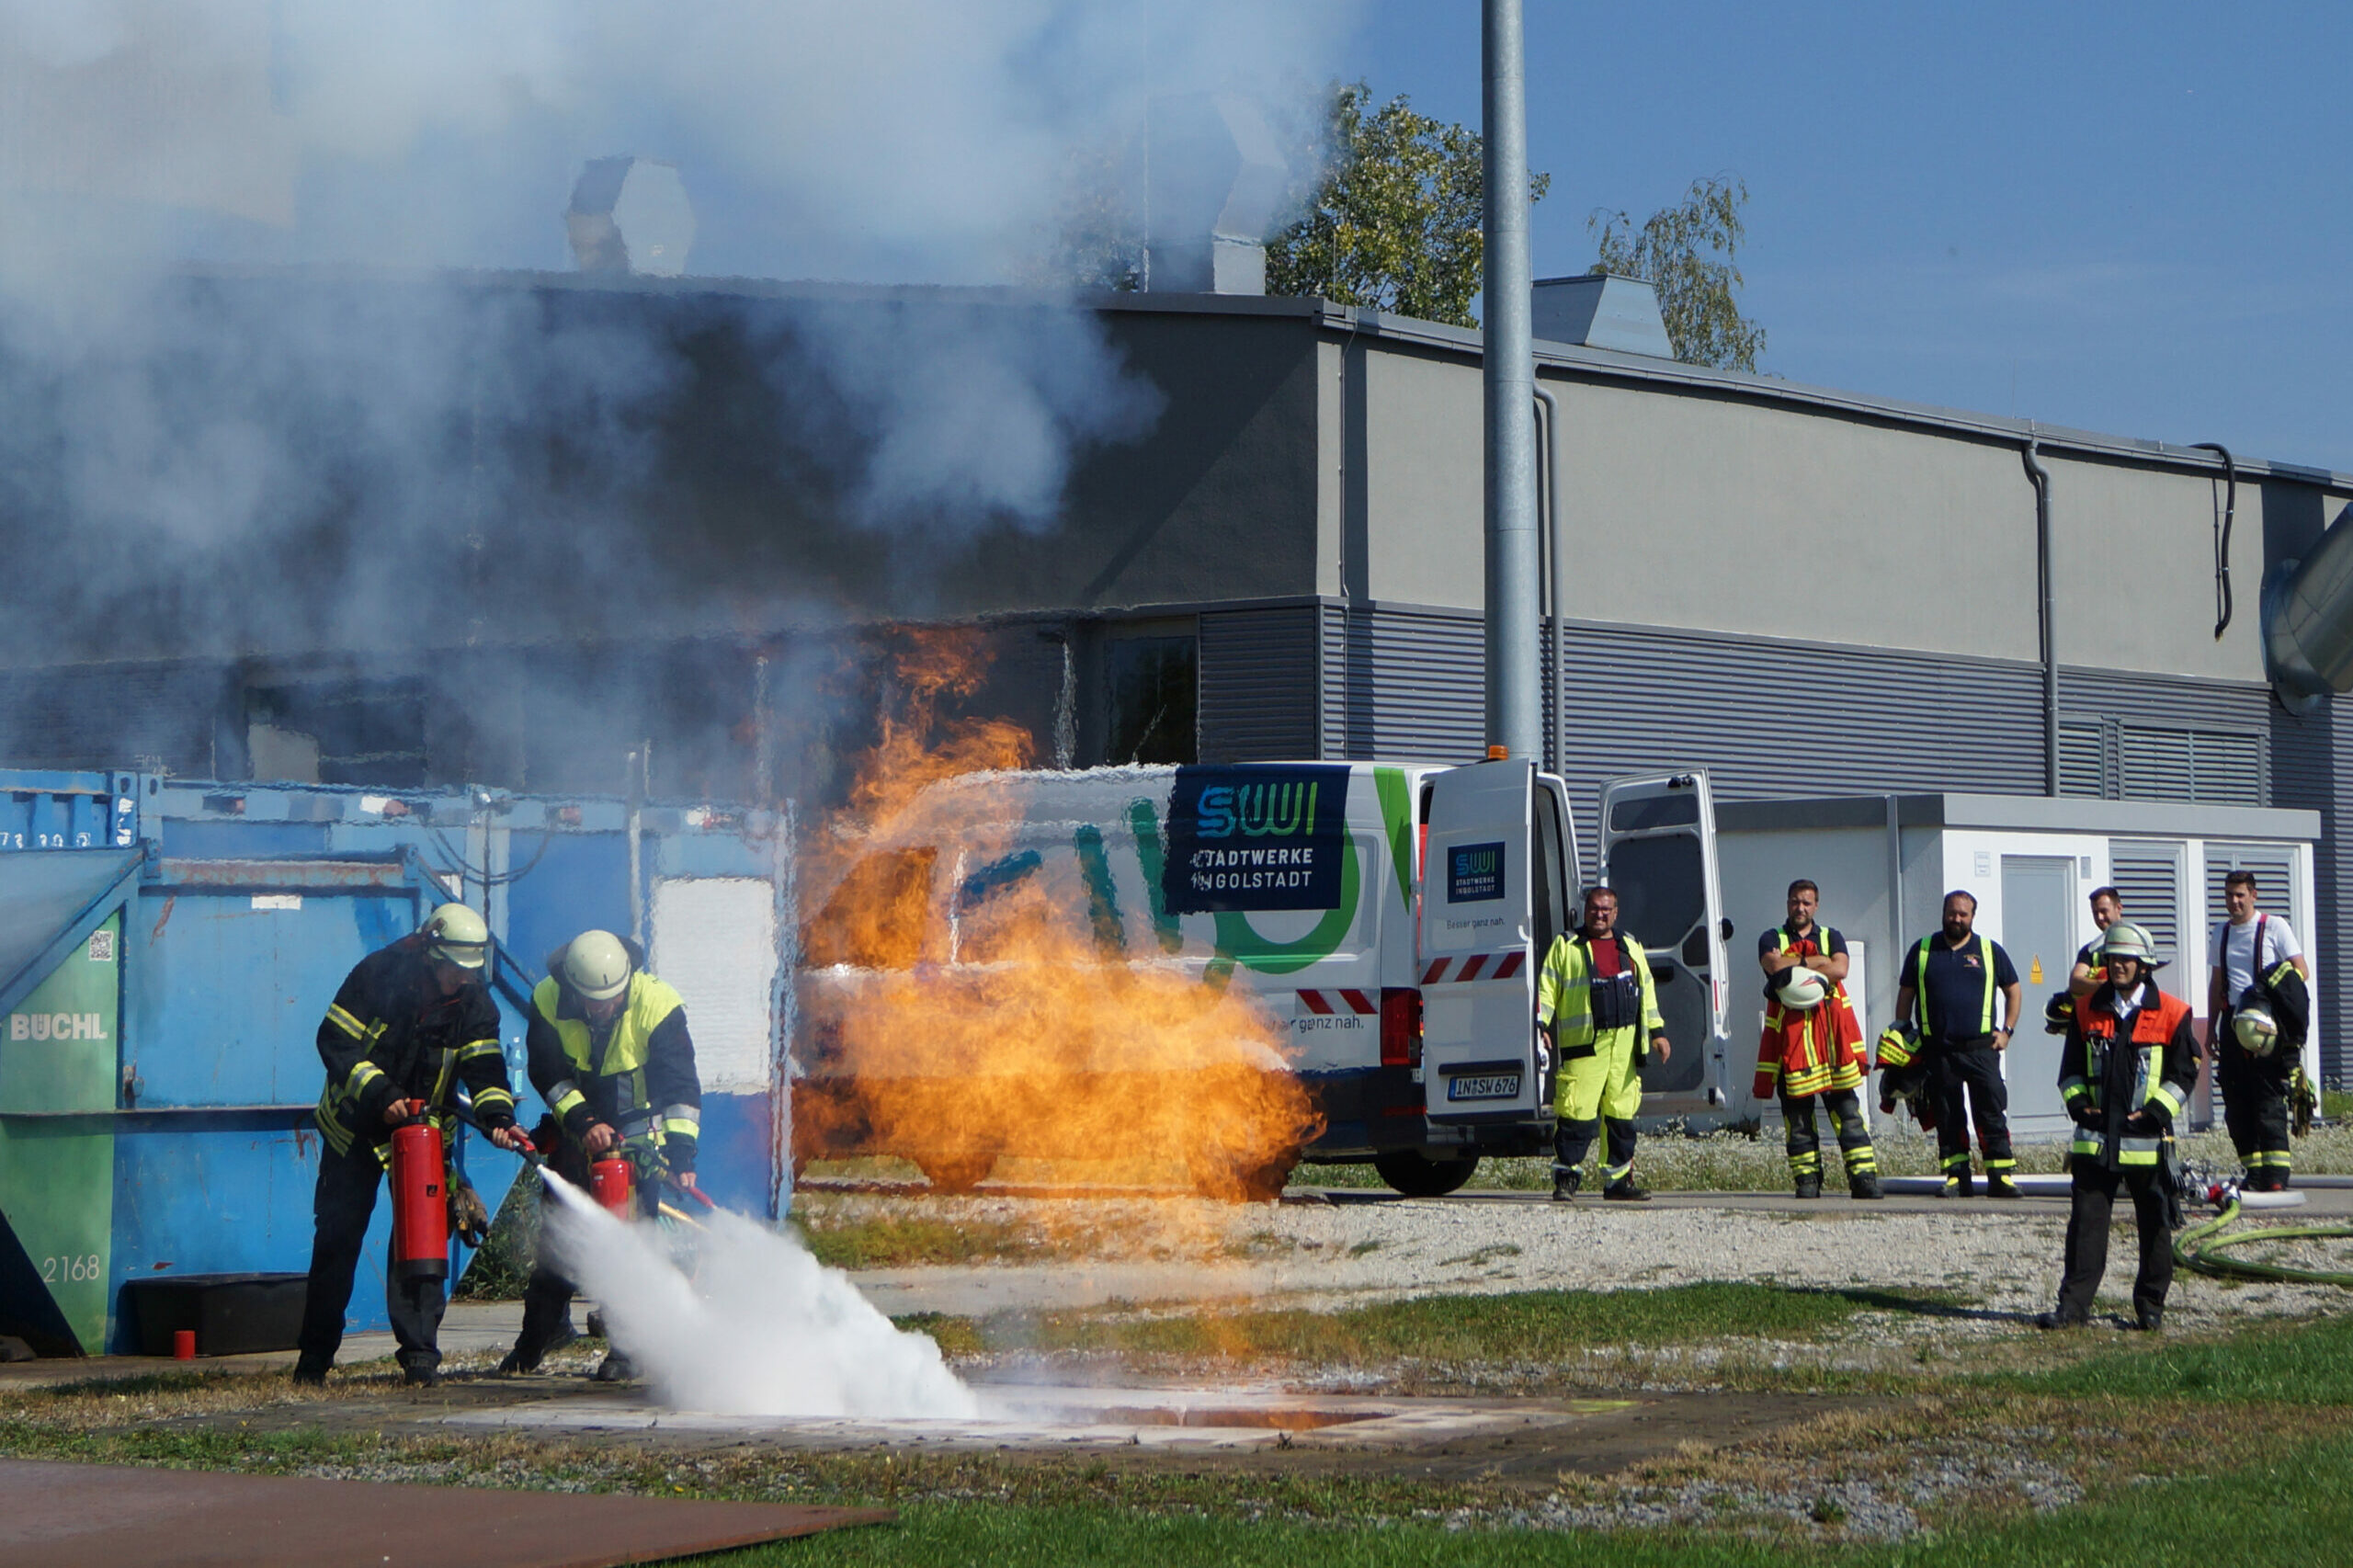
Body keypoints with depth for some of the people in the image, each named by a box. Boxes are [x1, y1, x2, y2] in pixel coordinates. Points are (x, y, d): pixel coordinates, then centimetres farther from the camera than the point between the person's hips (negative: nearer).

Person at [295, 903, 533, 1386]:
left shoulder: (474, 1002, -9)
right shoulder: (378, 974, -17)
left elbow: (483, 1066, -15)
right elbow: (335, 1041, -17)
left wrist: (497, 1115, -34)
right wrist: (380, 1094, -27)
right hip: (356, 1125, -1)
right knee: (337, 1238, 3)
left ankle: (420, 1352, -7)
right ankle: (315, 1354, 12)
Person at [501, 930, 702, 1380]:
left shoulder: (658, 1005, -23)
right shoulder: (548, 1002, -16)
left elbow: (680, 1086, -22)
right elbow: (548, 1073, -10)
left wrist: (682, 1154, -30)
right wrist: (583, 1122, -23)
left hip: (639, 1130, -3)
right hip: (578, 1127, 3)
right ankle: (542, 1326, 23)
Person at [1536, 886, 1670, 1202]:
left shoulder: (1630, 947, 20)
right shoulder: (1566, 947, 8)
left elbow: (1646, 991, 22)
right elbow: (1546, 988, 4)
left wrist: (1657, 1032, 17)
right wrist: (1541, 1026, -7)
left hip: (1625, 1043, 4)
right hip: (1583, 1043, -4)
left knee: (1622, 1114, 5)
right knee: (1577, 1111, -11)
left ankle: (1618, 1181, 12)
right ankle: (1566, 1179, -5)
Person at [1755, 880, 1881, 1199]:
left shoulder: (1831, 937, 17)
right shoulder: (1772, 940, 12)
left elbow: (1840, 969, -4)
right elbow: (1775, 965, -11)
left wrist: (1796, 966, -6)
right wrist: (1819, 962, -6)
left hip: (1831, 1027, 1)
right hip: (1790, 1029, -1)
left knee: (1846, 1107, -5)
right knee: (1797, 1109, -1)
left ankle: (1863, 1176, -7)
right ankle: (1807, 1179, 4)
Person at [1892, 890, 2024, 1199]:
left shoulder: (1990, 951, 10)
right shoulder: (1923, 950, 12)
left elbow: (2012, 990, 17)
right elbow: (1905, 995, 16)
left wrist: (2007, 1030, 6)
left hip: (1981, 1048, -1)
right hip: (1938, 1052, 1)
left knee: (1992, 1113, -7)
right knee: (1948, 1118, 3)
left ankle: (2001, 1176, -6)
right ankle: (1955, 1177, 8)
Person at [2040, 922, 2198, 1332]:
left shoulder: (2171, 1014, -1)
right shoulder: (2088, 1010, 9)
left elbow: (2185, 1072, 1)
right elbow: (2071, 1067, 15)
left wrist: (2155, 1111, -10)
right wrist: (2078, 1103, -1)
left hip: (2147, 1140, -2)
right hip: (2095, 1137, 2)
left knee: (2155, 1225, 6)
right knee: (2086, 1221, -2)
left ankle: (2150, 1306, 17)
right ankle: (2073, 1305, -1)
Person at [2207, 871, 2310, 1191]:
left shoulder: (2274, 927, 0)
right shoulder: (2221, 933, 16)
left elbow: (2302, 972, -3)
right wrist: (2211, 1027, 20)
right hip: (2233, 1021, 6)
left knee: (2269, 1102, -12)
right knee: (2236, 1104, 4)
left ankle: (2276, 1175, -13)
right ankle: (2253, 1173, 12)